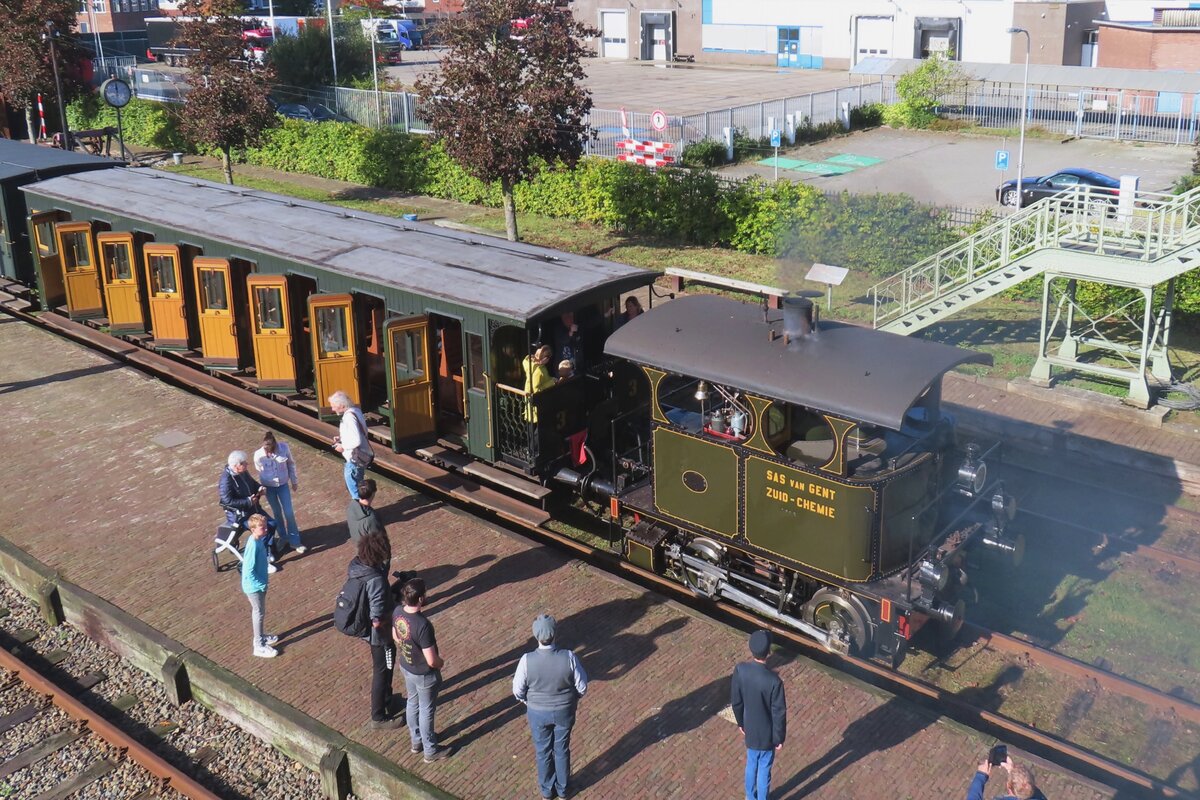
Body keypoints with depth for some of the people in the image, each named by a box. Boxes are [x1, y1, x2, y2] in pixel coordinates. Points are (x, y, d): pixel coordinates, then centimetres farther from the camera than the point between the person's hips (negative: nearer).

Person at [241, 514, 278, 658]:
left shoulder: (259, 541, -1)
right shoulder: (253, 546, -29)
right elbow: (249, 571, -27)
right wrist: (261, 585, -19)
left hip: (258, 584, 9)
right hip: (254, 586, -9)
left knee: (259, 612, 23)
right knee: (259, 613, 2)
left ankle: (260, 636, 40)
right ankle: (259, 646, 13)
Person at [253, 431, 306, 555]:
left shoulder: (284, 447, -18)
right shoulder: (258, 455, -19)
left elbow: (291, 464, -3)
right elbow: (259, 472, -2)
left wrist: (294, 481, 4)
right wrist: (261, 487, -4)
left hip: (283, 485, 0)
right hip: (269, 487, 0)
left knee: (289, 513, -1)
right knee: (278, 513, 12)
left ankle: (295, 541, 9)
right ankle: (283, 538, 31)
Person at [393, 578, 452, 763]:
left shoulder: (398, 612, -15)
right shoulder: (423, 625, -38)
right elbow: (431, 661, -30)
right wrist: (441, 663, -8)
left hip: (406, 666, 7)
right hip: (424, 674, -7)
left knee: (413, 703, 27)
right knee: (426, 711, 13)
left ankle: (416, 741, 48)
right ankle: (430, 751, 33)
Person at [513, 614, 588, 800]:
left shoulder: (527, 660, -28)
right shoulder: (568, 657, -27)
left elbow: (518, 690, -13)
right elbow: (582, 687, -13)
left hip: (537, 712, 0)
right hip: (564, 711, 0)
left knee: (543, 751, 24)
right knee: (562, 750, 24)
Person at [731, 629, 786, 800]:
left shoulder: (739, 670, -19)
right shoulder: (774, 681, -33)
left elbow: (736, 701, -5)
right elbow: (779, 713, -21)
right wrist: (779, 738, -5)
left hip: (750, 729, 5)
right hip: (767, 733, -5)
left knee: (751, 764, 27)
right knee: (764, 769, 18)